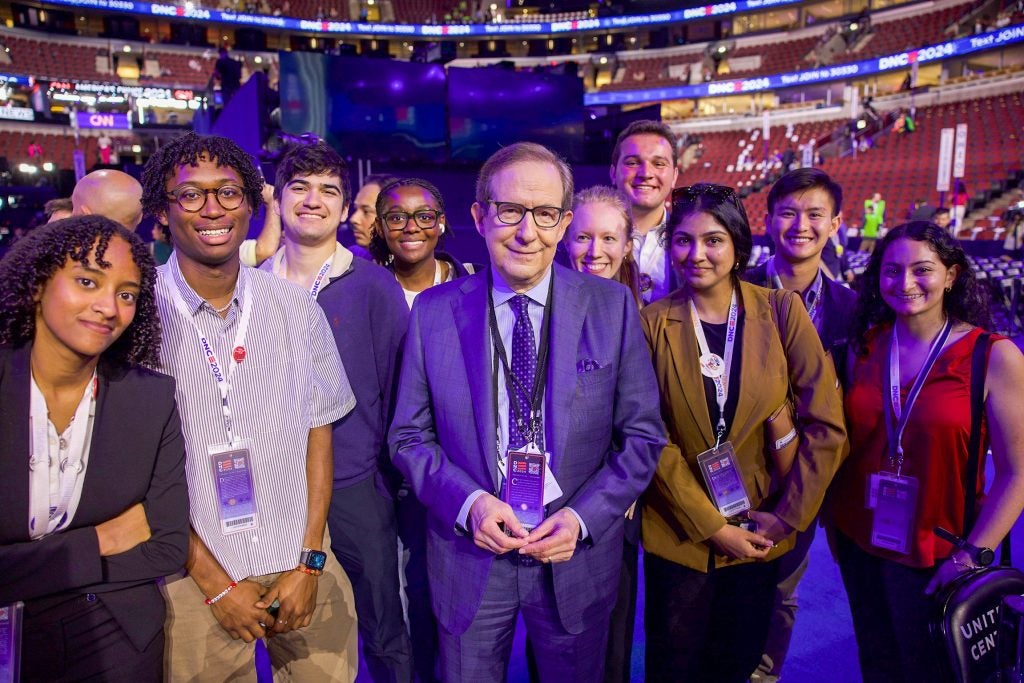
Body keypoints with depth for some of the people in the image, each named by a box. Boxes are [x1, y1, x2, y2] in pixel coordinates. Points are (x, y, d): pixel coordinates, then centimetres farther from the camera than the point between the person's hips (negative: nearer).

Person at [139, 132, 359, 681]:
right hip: (195, 582, -2)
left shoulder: (295, 306, -1)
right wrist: (216, 584, -8)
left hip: (303, 567, 3)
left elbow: (318, 432, 2)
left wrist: (308, 564, -5)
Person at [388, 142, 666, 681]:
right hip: (468, 554, 0)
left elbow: (642, 435, -2)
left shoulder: (612, 306, -7)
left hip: (577, 554, 1)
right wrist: (468, 502, -15)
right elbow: (408, 435, 0)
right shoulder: (433, 311, -5)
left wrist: (583, 517, -13)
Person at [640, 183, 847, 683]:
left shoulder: (782, 311, -7)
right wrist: (710, 525, -11)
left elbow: (827, 425, -7)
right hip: (677, 533, -1)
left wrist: (788, 514, -8)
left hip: (760, 533, 1)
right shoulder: (653, 322, -9)